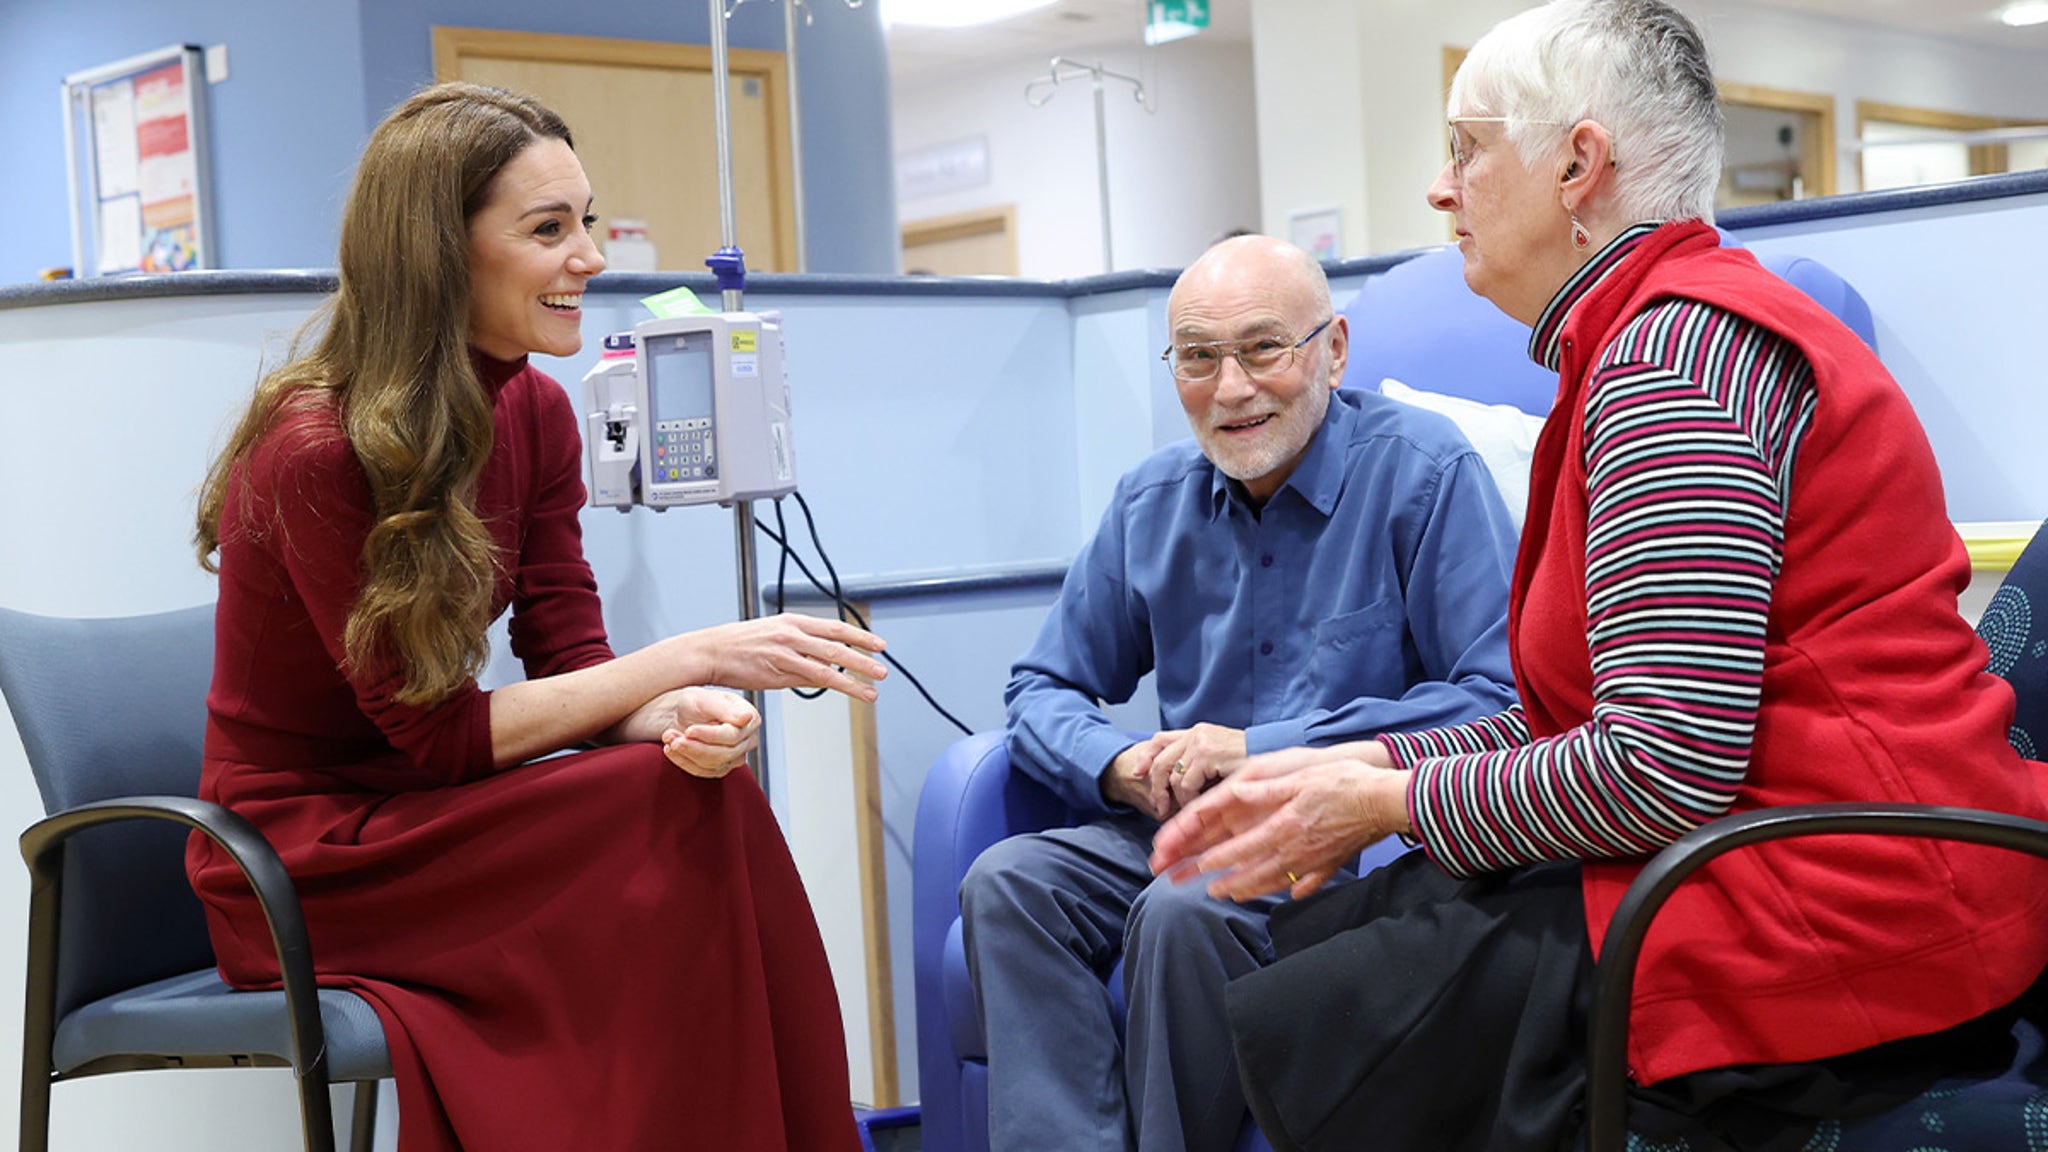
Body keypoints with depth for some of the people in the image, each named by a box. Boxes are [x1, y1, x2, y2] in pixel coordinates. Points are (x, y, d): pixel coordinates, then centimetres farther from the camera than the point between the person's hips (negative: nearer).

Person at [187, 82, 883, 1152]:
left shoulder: (533, 412, 3)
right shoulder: (317, 451, -20)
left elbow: (570, 658, -1)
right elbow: (440, 734, -20)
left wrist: (683, 718, -24)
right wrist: (695, 656, -23)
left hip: (421, 821, 6)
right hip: (303, 859, -6)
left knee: (706, 782, -21)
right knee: (674, 815, -25)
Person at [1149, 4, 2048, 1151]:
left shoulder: (1674, 349, -17)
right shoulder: (1651, 333, 18)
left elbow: (1667, 763, -25)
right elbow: (1605, 717, 15)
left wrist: (1390, 803, -10)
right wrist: (1365, 763, 6)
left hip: (1824, 920, -10)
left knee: (1295, 1035, -8)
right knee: (1315, 936, 9)